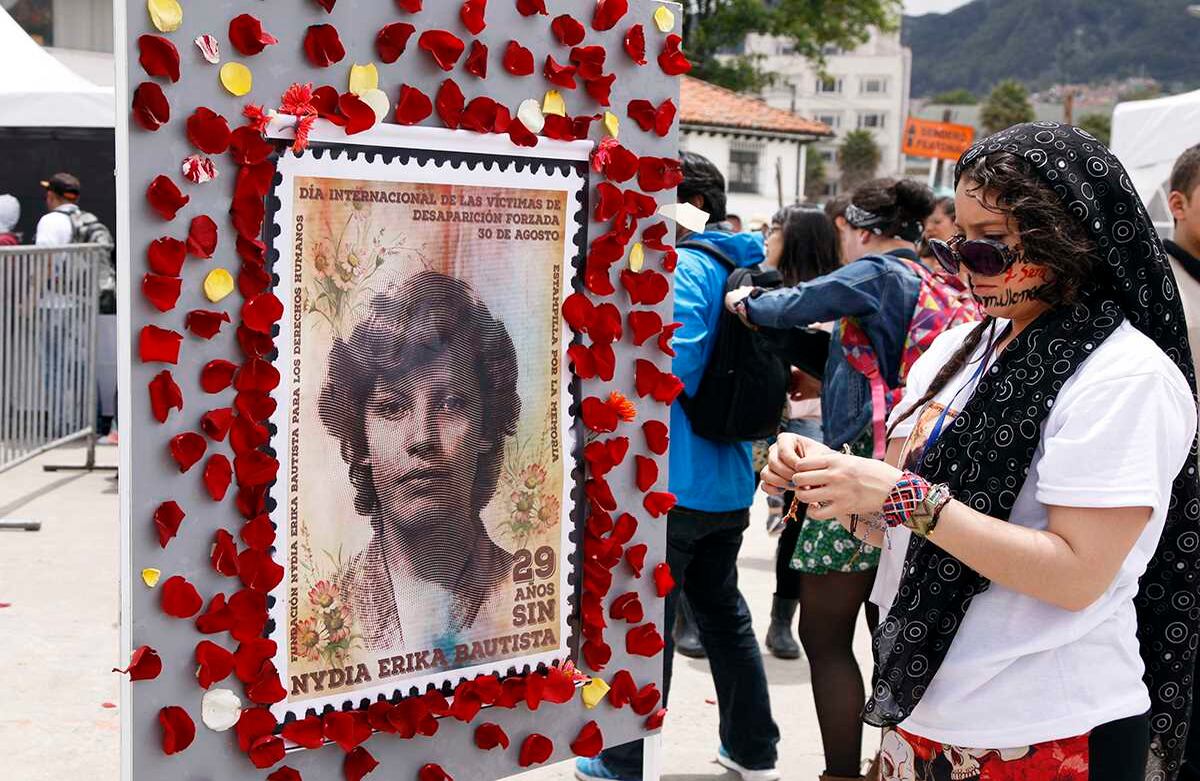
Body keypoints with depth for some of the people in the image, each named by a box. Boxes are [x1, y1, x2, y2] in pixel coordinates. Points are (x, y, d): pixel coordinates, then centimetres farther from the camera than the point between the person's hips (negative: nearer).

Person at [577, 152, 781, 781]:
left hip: (672, 485, -9)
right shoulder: (740, 265, 11)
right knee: (723, 610, 20)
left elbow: (672, 369, -26)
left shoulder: (682, 268, -16)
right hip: (727, 479, 9)